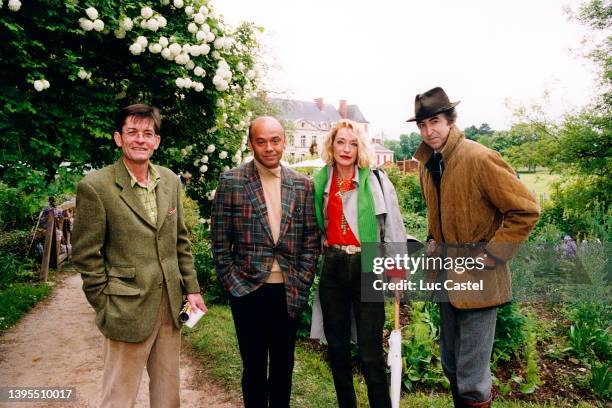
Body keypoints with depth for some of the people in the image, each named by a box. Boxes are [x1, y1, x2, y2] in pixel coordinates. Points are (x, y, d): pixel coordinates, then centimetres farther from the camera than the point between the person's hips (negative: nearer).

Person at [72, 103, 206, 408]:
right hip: (127, 308, -5)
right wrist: (107, 307, -7)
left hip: (170, 303, 5)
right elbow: (86, 255, -8)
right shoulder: (95, 186, -11)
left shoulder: (170, 180, 5)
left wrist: (191, 288, 8)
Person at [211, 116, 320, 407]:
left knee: (283, 365, 16)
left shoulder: (302, 184, 3)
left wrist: (302, 285, -1)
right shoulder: (231, 181, -4)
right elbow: (220, 242, -3)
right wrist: (234, 284, -7)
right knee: (254, 365, 13)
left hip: (290, 292, 2)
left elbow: (311, 240, 4)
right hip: (248, 289, -2)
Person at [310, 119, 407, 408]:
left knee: (370, 351, -1)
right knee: (336, 346, 14)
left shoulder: (376, 181, -5)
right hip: (332, 268, 4)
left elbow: (394, 227, -5)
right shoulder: (320, 182, 6)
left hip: (366, 267, -4)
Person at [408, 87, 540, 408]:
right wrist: (433, 242, 6)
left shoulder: (480, 158, -18)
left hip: (478, 280, -8)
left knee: (471, 379, 2)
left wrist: (489, 256, -18)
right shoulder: (426, 163, 6)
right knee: (450, 366, 21)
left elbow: (526, 210, -16)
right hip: (447, 276, 8)